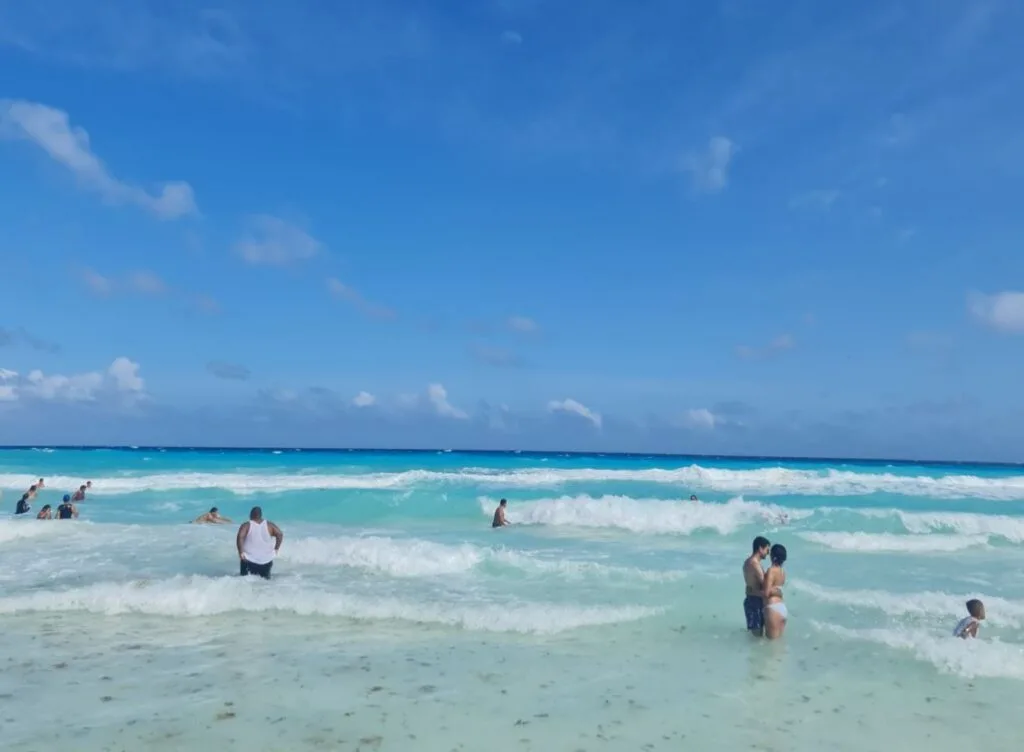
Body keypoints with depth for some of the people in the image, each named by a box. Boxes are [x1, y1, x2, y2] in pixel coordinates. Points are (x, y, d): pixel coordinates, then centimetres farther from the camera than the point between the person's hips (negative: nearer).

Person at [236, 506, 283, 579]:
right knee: (265, 579, 18)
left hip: (249, 559, -2)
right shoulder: (269, 525, 1)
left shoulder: (246, 525, -6)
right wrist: (276, 549, 3)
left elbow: (240, 537, -20)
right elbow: (280, 534, -4)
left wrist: (241, 552, -15)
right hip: (267, 559, 2)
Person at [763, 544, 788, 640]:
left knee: (772, 639, 2)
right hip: (782, 608, 8)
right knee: (779, 639, 17)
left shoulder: (771, 570, -15)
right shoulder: (782, 571, 10)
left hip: (773, 609, -8)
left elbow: (766, 593, -19)